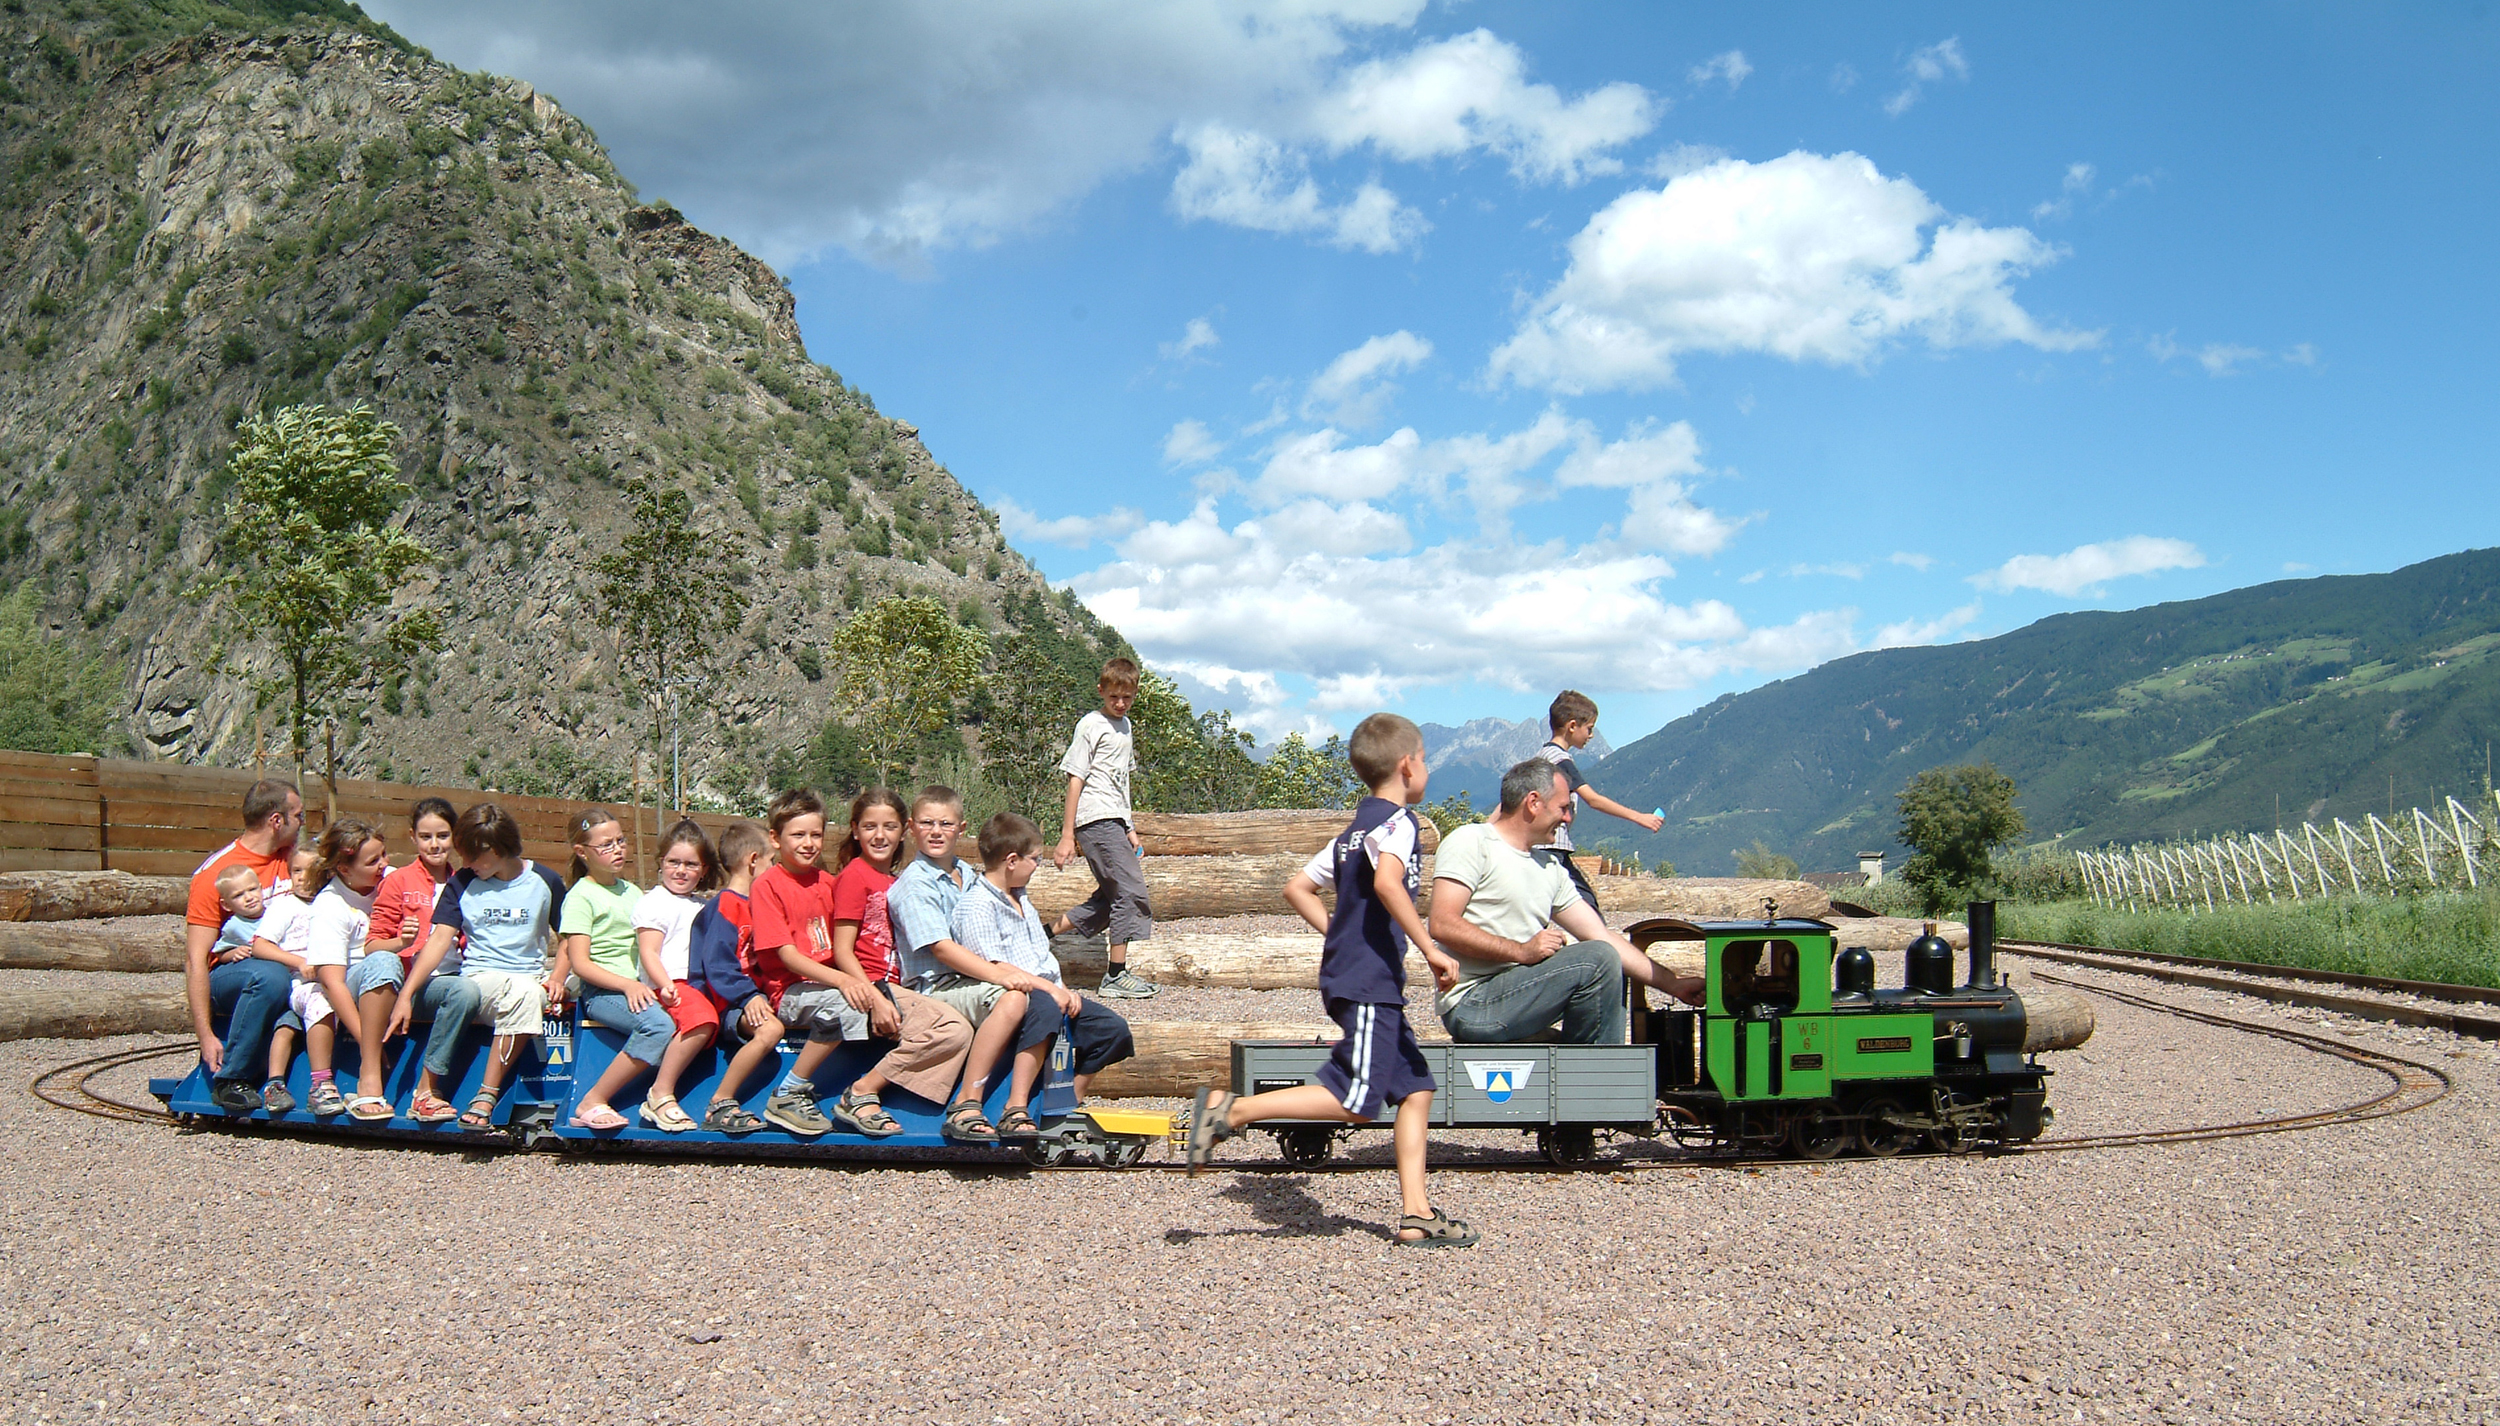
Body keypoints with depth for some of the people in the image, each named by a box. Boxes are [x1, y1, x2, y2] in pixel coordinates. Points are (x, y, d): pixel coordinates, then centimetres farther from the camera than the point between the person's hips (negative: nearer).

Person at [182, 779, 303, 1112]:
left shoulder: (290, 857, 9)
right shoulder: (215, 873, -9)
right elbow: (195, 962, -13)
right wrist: (205, 1036, -22)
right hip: (226, 975, -5)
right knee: (270, 976, -38)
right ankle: (229, 1081, -23)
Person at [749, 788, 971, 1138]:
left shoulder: (827, 883, 17)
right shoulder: (767, 886, -2)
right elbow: (787, 955, -12)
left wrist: (876, 994, -8)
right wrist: (843, 980, -28)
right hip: (793, 991, -6)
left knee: (955, 1030, -11)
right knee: (844, 1005, -44)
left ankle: (863, 1093, -12)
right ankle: (788, 1096, -23)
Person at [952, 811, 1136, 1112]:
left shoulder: (1022, 900, 22)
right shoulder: (976, 907, -10)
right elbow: (993, 968, -19)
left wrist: (1064, 990, 6)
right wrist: (1049, 988, -23)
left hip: (1050, 992, 10)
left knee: (1113, 1028, 0)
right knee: (1045, 1008, -41)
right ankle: (1015, 1112, -42)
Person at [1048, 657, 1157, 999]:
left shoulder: (1125, 727, 19)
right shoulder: (1091, 726, -6)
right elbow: (1075, 779, -9)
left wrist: (1129, 829, 23)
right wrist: (1067, 836, -12)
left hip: (1113, 821, 9)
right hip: (1096, 819, -9)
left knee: (1111, 896, 8)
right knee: (1130, 890, -12)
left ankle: (1049, 932, 18)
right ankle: (1116, 975, -8)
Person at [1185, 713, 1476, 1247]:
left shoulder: (1355, 830, 20)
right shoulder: (1397, 820, -8)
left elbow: (1297, 888, 22)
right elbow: (1387, 881, -28)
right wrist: (1430, 949, -24)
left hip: (1375, 986, 10)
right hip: (1368, 984, -10)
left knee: (1415, 1088, 9)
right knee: (1355, 1101, -13)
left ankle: (1416, 1214, 7)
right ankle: (1231, 1109, -13)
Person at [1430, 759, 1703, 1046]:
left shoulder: (1550, 870, 18)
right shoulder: (1470, 842, -5)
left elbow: (1602, 936, 17)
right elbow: (1443, 925, -17)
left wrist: (1673, 984, 12)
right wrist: (1522, 951, -20)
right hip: (1471, 1004, -9)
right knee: (1597, 961, -18)